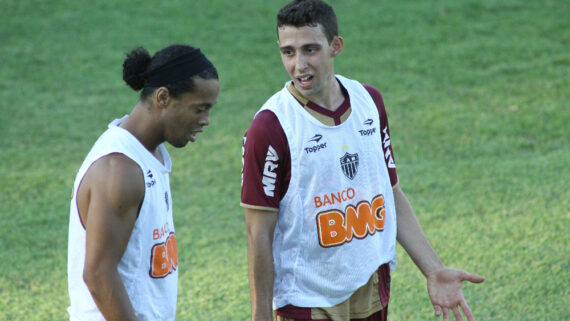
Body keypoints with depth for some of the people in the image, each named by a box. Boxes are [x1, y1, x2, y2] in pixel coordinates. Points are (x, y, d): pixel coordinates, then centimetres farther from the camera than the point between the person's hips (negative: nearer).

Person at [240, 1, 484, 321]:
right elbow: (259, 233, -11)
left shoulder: (369, 102, 3)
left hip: (373, 293, 5)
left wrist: (435, 270, 4)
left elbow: (392, 195, 10)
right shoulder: (271, 127, -14)